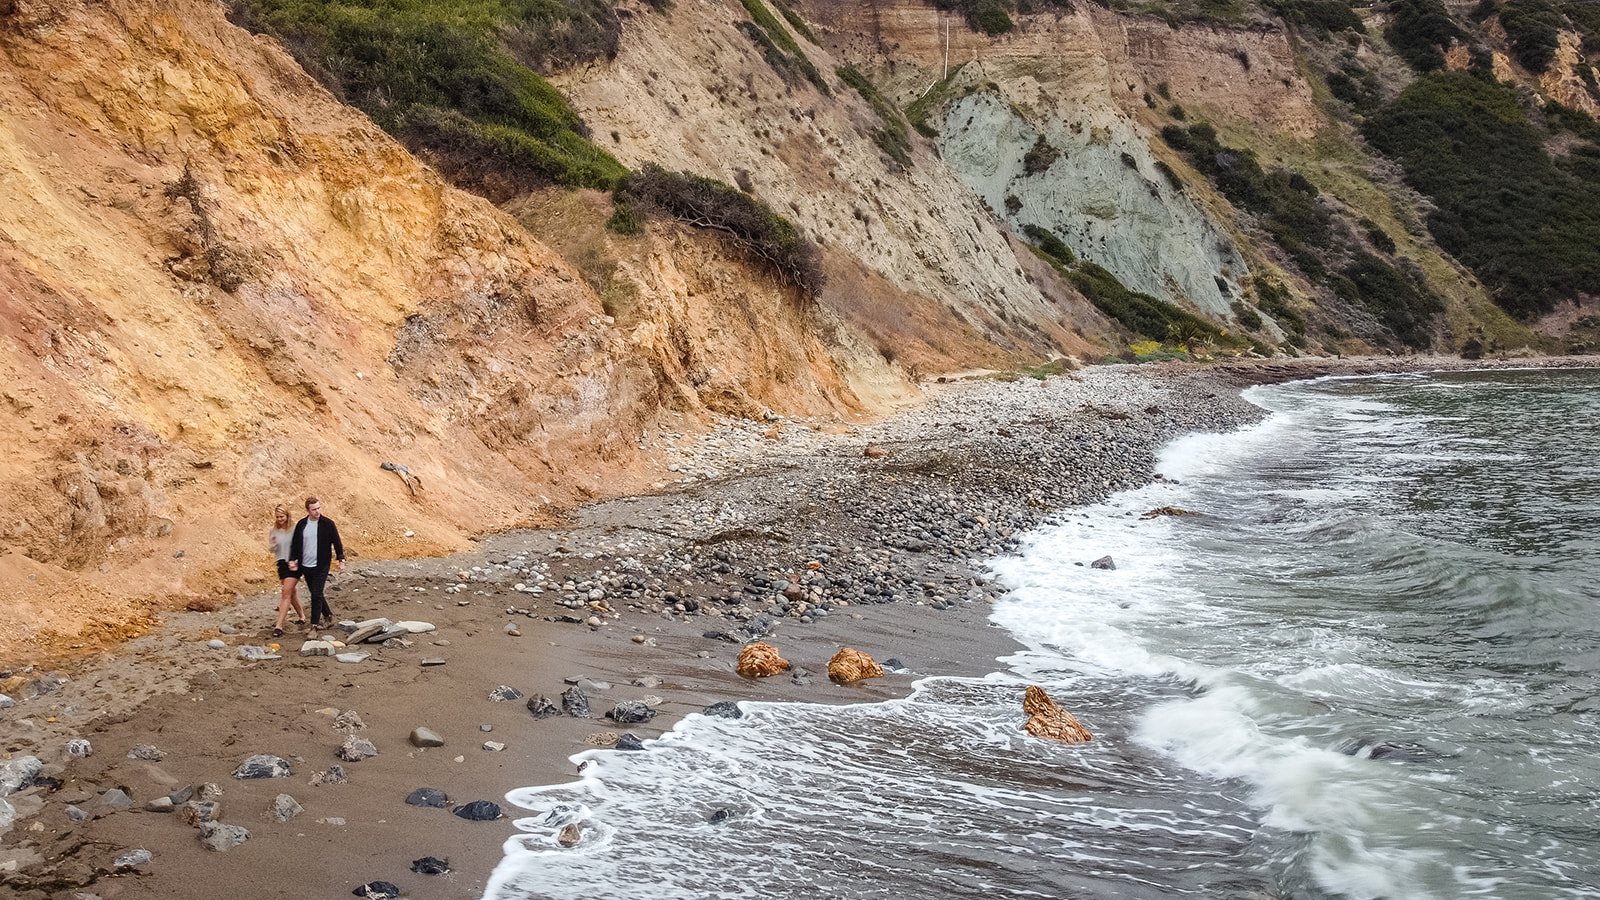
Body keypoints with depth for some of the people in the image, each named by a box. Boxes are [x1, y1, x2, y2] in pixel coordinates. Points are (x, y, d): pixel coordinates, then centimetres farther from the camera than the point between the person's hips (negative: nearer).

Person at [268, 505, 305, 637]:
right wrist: (272, 545, -14)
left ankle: (279, 625, -15)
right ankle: (301, 615, 39)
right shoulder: (273, 531, 5)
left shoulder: (294, 530, -6)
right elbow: (271, 550, 9)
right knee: (291, 592, 16)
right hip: (281, 563, 5)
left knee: (286, 594, -12)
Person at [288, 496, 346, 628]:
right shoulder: (301, 524, 3)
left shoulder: (328, 524, -5)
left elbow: (337, 542, 1)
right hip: (305, 566, 4)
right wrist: (292, 560, 1)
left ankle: (314, 625, -5)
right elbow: (294, 544, 12)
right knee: (315, 594, 13)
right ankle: (328, 615, 33)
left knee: (316, 595, -9)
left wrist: (341, 560, 0)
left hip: (321, 566, -4)